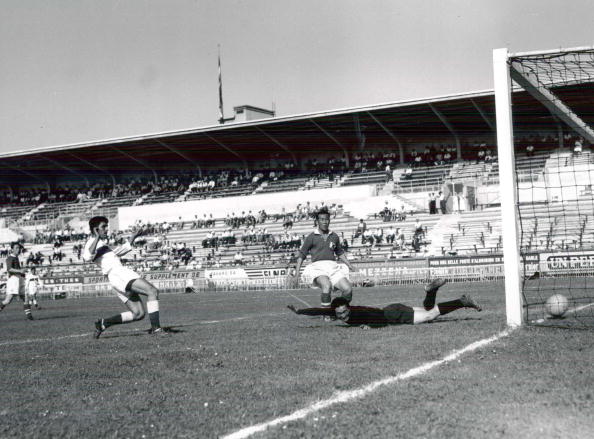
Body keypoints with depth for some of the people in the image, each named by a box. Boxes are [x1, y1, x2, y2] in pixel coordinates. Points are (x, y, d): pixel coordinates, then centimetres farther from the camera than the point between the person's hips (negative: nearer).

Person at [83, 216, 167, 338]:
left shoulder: (103, 243, 31)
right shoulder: (91, 243, 1)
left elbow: (119, 251, 43)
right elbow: (87, 257, -21)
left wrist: (134, 236, 39)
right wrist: (97, 237, -19)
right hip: (117, 273, -10)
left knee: (138, 314, 3)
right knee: (152, 291, -21)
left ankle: (103, 323, 10)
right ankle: (156, 328, -27)